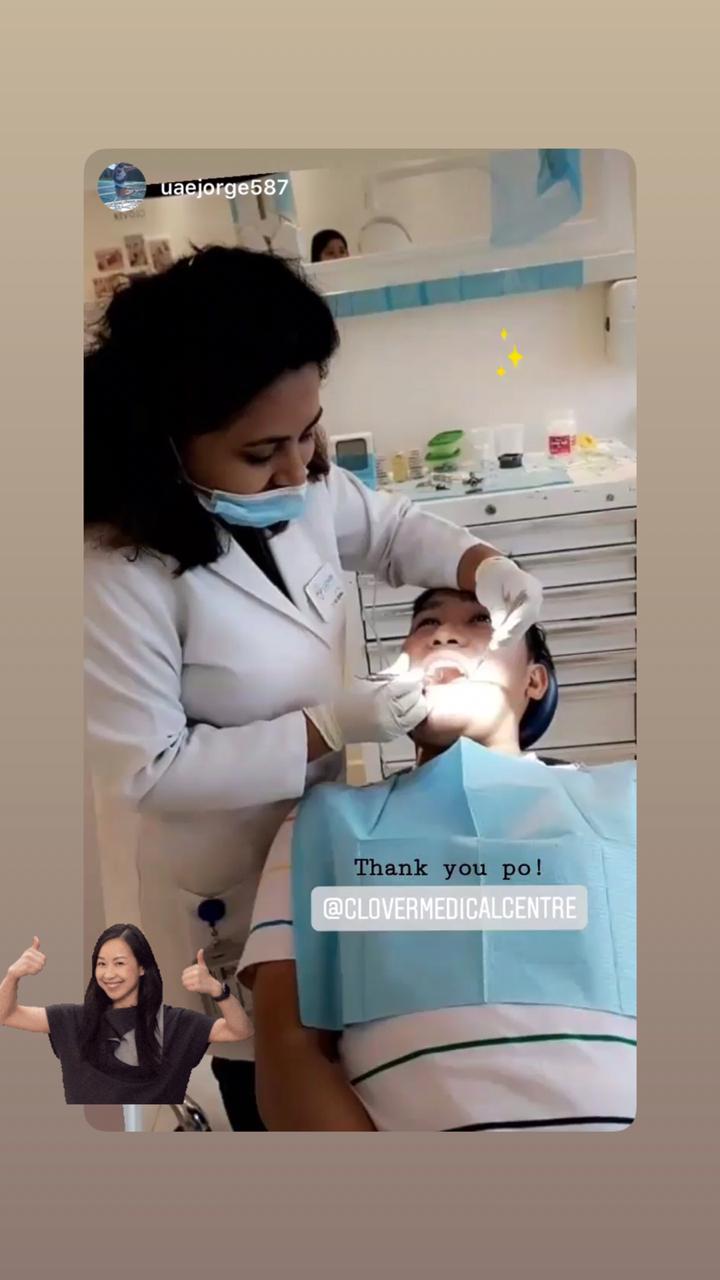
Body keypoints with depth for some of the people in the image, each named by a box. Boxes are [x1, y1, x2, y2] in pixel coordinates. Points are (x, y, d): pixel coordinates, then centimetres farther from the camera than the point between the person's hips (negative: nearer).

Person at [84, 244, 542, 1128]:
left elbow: (392, 531, 6)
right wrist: (330, 726, -29)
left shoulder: (301, 485, -12)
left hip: (317, 826, 6)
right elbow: (148, 772, -26)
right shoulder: (113, 576, -32)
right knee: (267, 1070, 20)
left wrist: (484, 566, -14)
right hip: (219, 880, -6)